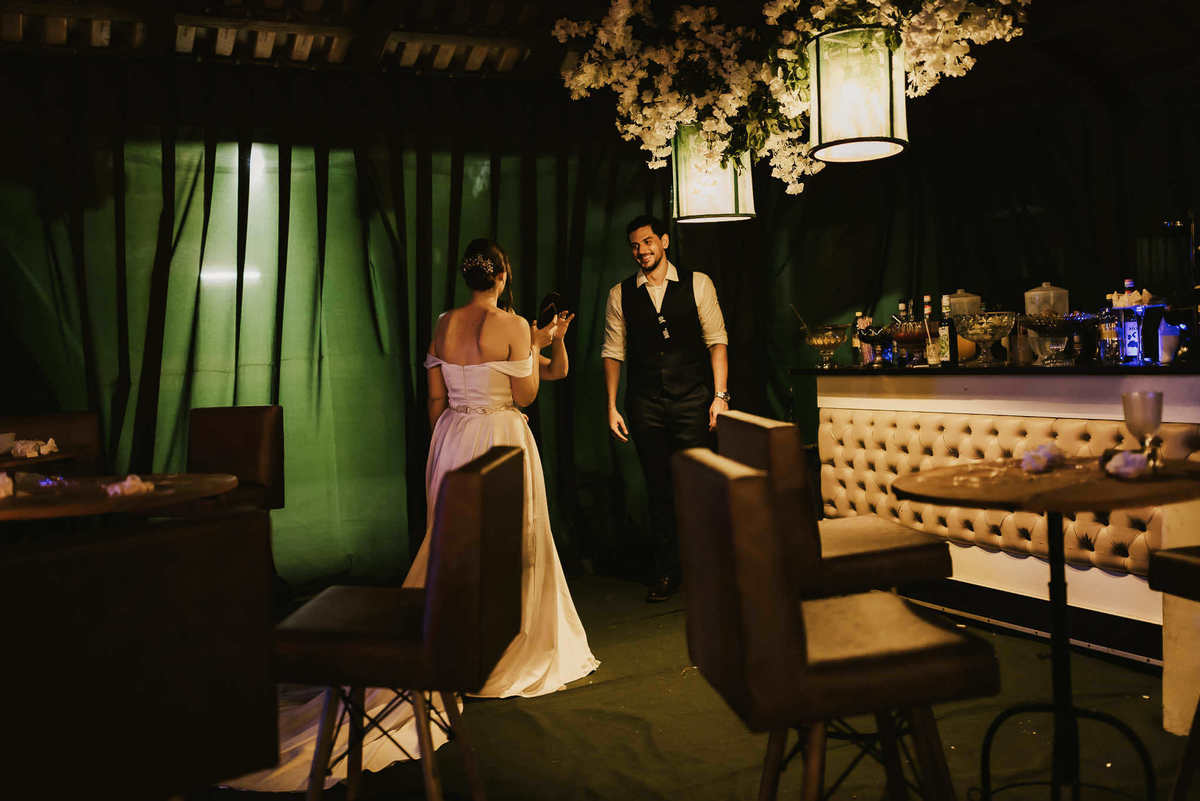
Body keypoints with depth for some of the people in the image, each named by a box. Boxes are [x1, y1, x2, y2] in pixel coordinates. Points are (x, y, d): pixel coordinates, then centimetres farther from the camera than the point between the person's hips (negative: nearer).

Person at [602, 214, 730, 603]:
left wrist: (720, 395, -7)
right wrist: (612, 407, 3)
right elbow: (613, 352, 9)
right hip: (645, 404, 2)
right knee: (658, 488, 7)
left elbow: (716, 340, 1)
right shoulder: (620, 295, 8)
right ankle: (666, 571, 19)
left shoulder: (697, 284, 3)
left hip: (691, 399, -2)